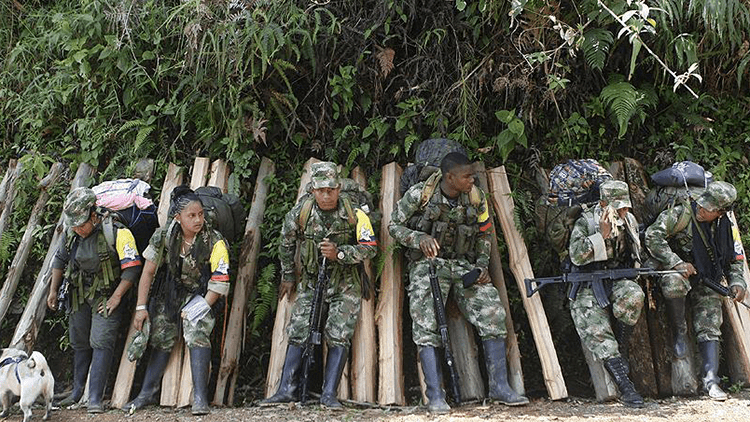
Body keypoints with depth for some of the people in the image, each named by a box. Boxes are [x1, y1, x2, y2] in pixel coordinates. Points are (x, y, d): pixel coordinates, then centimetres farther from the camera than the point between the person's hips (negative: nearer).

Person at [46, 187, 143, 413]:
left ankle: (95, 398, -9)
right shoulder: (70, 233, -3)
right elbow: (60, 260, 15)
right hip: (79, 295, 6)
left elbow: (132, 267, -20)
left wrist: (116, 298, -18)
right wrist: (53, 290, 12)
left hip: (106, 295, -6)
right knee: (79, 343, 14)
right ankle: (78, 392, 30)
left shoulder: (117, 232, -22)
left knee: (101, 343, -13)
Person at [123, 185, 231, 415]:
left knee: (197, 334, -23)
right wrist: (141, 307, -7)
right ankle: (148, 393, 18)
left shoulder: (214, 241, -20)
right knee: (161, 339, 2)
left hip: (198, 294, -3)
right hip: (168, 292, 3)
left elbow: (220, 281, -17)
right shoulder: (164, 236, -13)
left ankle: (200, 398, -22)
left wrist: (202, 307, -21)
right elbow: (148, 272, -5)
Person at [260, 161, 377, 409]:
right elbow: (287, 243, 8)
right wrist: (287, 277, 14)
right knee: (298, 333, -2)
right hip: (310, 282, 2)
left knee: (339, 336, -9)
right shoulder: (300, 211, -9)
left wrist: (339, 253, -25)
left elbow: (370, 248, -12)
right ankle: (287, 390, 5)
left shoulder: (354, 213, -15)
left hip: (345, 285, -2)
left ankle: (329, 395, -4)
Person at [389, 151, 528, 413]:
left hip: (464, 264, 3)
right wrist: (419, 238, -19)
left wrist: (482, 266, 1)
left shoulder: (476, 198, 1)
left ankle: (499, 386, -2)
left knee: (493, 312, -13)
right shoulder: (420, 193, -9)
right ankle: (435, 395, -12)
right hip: (428, 263, -3)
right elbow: (394, 226, 0)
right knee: (426, 324, -20)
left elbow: (485, 233, 15)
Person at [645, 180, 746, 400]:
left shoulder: (728, 228, 3)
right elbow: (652, 236, -18)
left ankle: (710, 379, -4)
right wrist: (677, 263, -25)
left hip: (708, 280, 4)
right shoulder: (682, 214, -13)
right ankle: (679, 331, -14)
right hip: (678, 271, -4)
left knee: (709, 328, -8)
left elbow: (735, 261, 14)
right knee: (674, 285, -39)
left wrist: (737, 283, -5)